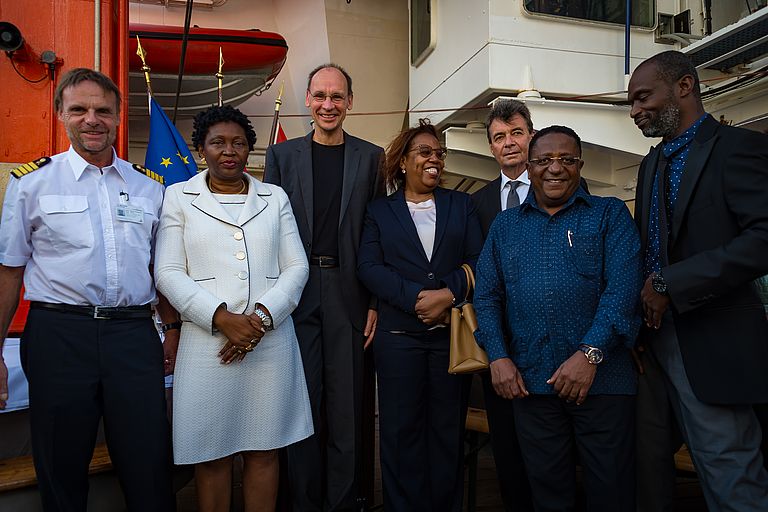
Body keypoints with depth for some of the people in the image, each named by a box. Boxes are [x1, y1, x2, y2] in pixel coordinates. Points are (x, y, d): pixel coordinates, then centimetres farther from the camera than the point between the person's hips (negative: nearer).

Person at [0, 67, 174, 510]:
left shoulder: (148, 186, 9)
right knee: (61, 474, 11)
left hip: (134, 334, 2)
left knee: (151, 470, 7)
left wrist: (173, 331, 10)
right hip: (58, 334, -1)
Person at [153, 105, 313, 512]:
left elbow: (296, 267, 7)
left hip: (271, 340, 2)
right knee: (211, 455, 6)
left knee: (264, 449, 9)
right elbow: (168, 273, -1)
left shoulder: (275, 198, 13)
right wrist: (221, 318, -14)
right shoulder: (179, 197, 8)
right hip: (207, 341, -1)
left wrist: (262, 315, -10)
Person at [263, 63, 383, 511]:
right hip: (296, 295, 1)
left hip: (350, 295, 0)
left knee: (349, 409, 6)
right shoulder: (282, 155, 9)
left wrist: (377, 302, -2)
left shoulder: (371, 157, 8)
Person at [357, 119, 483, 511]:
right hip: (398, 334, -1)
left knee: (448, 429, 7)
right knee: (401, 429, 4)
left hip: (452, 331, 1)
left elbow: (477, 260, 3)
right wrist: (416, 297, -15)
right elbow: (368, 267, -3)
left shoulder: (461, 204, 14)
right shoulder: (379, 210, 10)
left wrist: (449, 293, -15)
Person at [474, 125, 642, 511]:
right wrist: (499, 358, -4)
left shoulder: (610, 214, 4)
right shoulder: (505, 225, 13)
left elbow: (623, 287, -8)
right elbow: (487, 295, 9)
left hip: (601, 378, -2)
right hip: (529, 382, 2)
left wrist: (590, 353, -19)